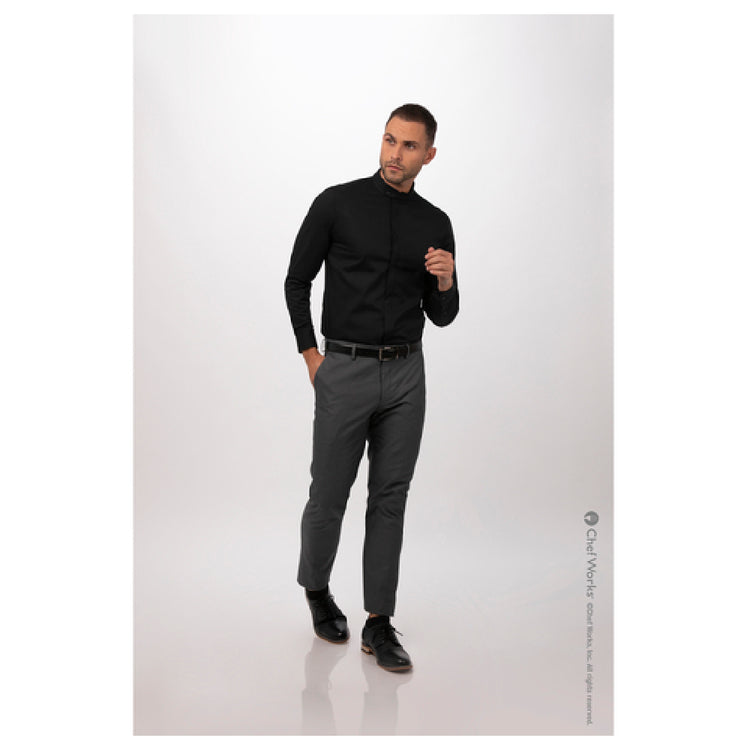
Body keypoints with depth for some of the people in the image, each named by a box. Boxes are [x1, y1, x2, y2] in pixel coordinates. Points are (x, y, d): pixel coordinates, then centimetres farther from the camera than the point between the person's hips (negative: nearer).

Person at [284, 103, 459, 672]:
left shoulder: (436, 225, 7)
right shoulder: (337, 204, -2)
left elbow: (442, 316, 10)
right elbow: (297, 281, 3)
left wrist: (446, 283, -12)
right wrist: (311, 353, -2)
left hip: (406, 374, 3)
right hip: (344, 370, -2)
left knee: (390, 498, 5)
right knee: (330, 493, 7)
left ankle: (379, 623, 16)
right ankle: (317, 589, 36)